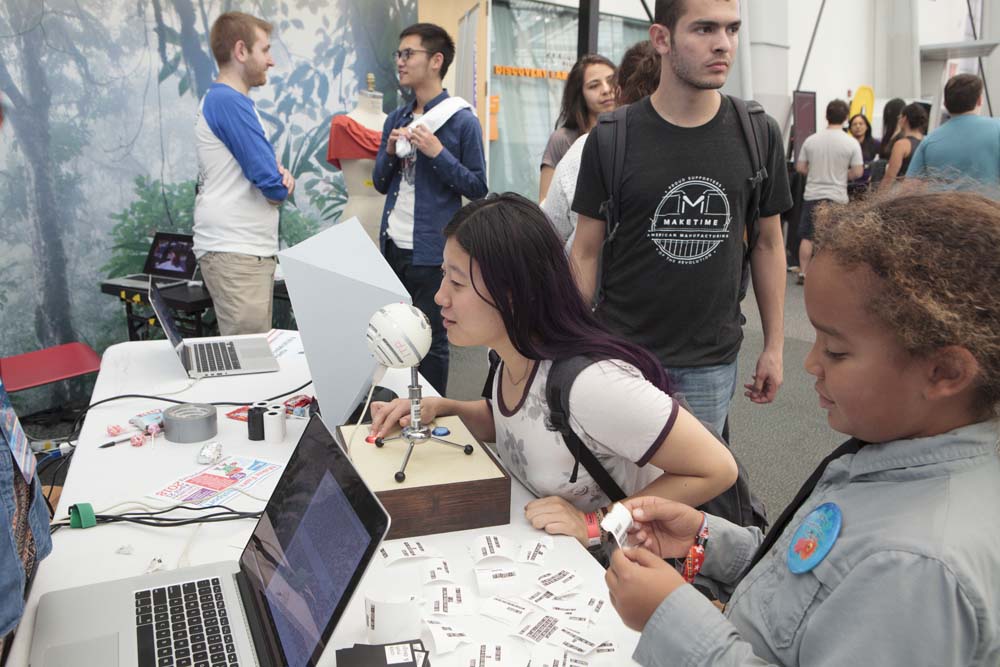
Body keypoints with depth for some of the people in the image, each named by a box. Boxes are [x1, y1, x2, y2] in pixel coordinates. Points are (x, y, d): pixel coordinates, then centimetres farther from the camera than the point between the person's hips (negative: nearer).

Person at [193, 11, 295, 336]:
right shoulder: (228, 101, -14)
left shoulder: (232, 100, 18)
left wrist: (282, 177, -5)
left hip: (251, 247, 10)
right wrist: (282, 184, 5)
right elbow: (274, 185, -18)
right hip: (235, 251, -10)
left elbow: (268, 172, 19)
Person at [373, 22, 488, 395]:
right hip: (391, 246, 6)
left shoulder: (462, 121, -7)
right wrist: (390, 152, -5)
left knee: (431, 340, 5)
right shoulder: (396, 119, 10)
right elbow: (381, 183, 14)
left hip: (432, 252, -6)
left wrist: (437, 153, -17)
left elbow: (477, 188, -8)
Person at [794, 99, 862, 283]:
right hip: (837, 197, -2)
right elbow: (858, 172, -7)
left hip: (812, 194, 2)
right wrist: (841, 175, 11)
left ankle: (803, 273, 12)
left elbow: (800, 168, 5)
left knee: (807, 236, 10)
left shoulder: (811, 140, 0)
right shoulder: (851, 143, -7)